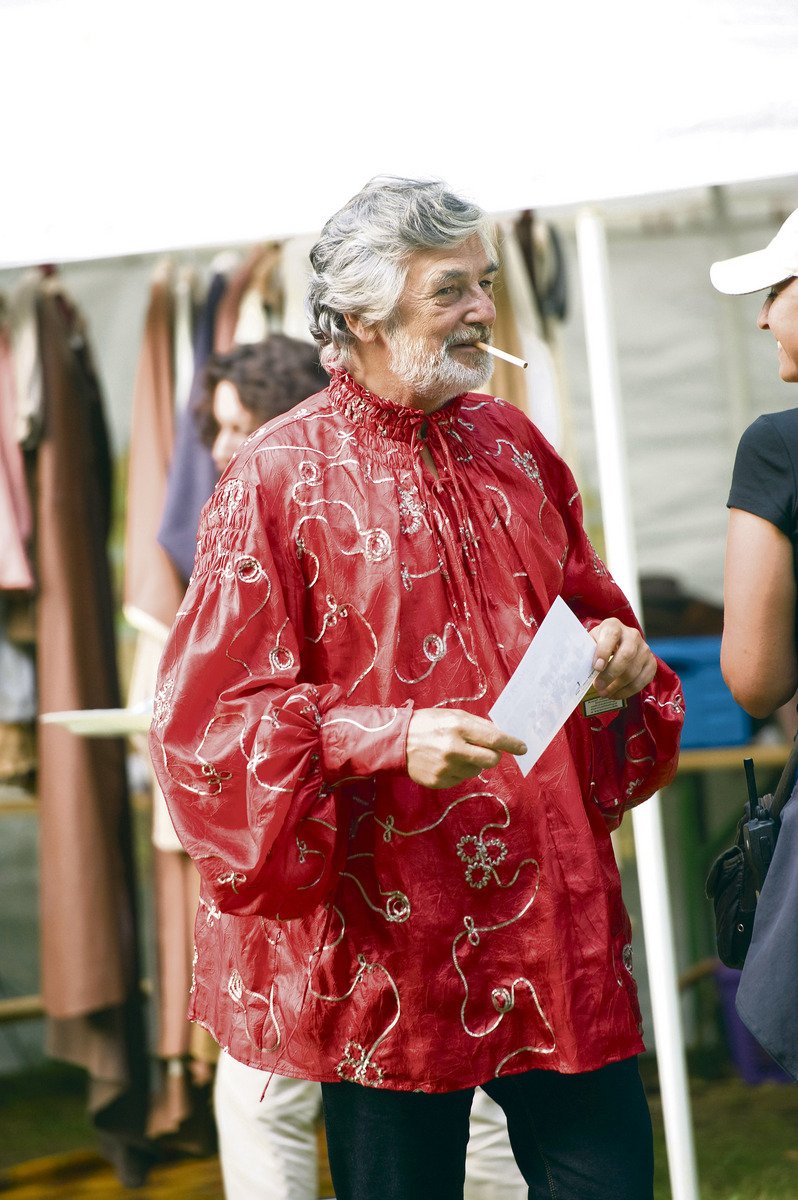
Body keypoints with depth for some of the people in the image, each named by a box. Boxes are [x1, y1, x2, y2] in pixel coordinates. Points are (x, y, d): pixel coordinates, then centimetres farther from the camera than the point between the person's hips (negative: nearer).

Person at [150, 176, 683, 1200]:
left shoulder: (511, 446, 11)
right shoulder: (277, 478, -6)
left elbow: (587, 609, 24)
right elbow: (212, 714, -9)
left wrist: (614, 653, 0)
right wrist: (391, 739, -23)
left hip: (552, 914, 5)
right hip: (386, 931, -5)